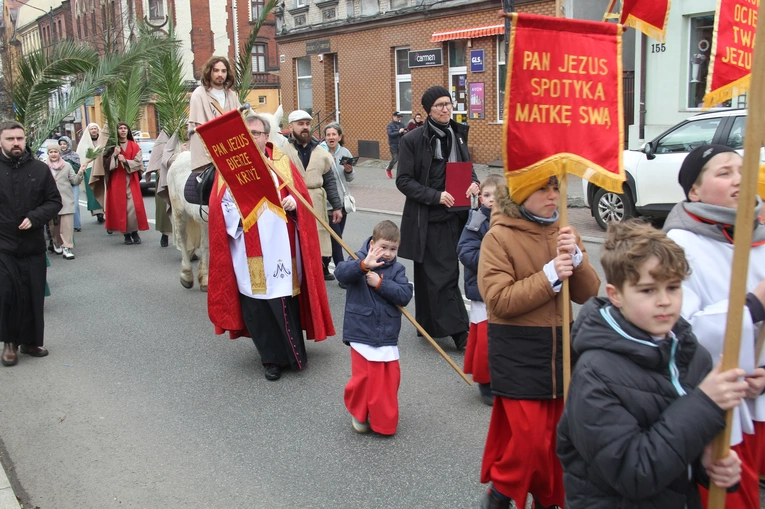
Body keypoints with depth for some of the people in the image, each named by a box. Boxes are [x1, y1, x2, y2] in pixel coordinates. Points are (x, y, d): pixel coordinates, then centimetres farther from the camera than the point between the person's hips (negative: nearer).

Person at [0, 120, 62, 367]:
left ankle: (31, 340, 23)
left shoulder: (40, 169, 1)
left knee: (33, 296, 8)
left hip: (33, 245, 2)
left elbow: (54, 201, 5)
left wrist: (34, 218, -11)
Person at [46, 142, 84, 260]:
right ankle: (57, 244, 28)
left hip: (66, 200, -1)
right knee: (54, 225, 9)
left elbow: (75, 181, 3)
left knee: (67, 225, -8)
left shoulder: (67, 166, 8)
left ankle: (67, 248, -8)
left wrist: (79, 174, -14)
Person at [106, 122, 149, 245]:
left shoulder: (134, 146, 9)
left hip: (131, 180, 0)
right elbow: (107, 164, 2)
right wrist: (114, 155, -13)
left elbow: (138, 162, 0)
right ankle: (126, 233, 3)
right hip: (117, 181, 0)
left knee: (134, 206, -10)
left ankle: (134, 232, 1)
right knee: (120, 207, -3)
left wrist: (125, 161, -13)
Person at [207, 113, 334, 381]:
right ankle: (272, 359, 20)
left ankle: (294, 354, 20)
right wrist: (238, 213, -16)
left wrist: (293, 203, -14)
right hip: (248, 253, 1)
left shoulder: (282, 162, 7)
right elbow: (220, 206, 2)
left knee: (284, 303, -1)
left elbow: (302, 195, 7)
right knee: (256, 307, 4)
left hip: (280, 248, 0)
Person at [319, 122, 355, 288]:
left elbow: (350, 178, 10)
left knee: (335, 237, 14)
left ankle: (324, 267, 31)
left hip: (342, 200, 6)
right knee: (336, 239, -5)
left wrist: (349, 171, -10)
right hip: (327, 201, -6)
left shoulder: (345, 152, 3)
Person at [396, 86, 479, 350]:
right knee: (442, 276, -5)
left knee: (434, 275, 12)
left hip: (455, 216, 5)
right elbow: (403, 180, -9)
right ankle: (460, 332, -2)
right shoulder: (413, 139, -8)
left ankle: (428, 325, 26)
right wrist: (436, 196, -19)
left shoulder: (458, 134, 9)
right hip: (428, 219, -5)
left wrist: (473, 182, -3)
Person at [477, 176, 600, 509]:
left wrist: (576, 258, -16)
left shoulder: (564, 233, 6)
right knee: (530, 439, -4)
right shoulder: (499, 237, -9)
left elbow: (587, 294, 1)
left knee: (556, 436, 13)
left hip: (560, 347, 5)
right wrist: (549, 275, -21)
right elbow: (499, 300, -17)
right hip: (517, 352, -5)